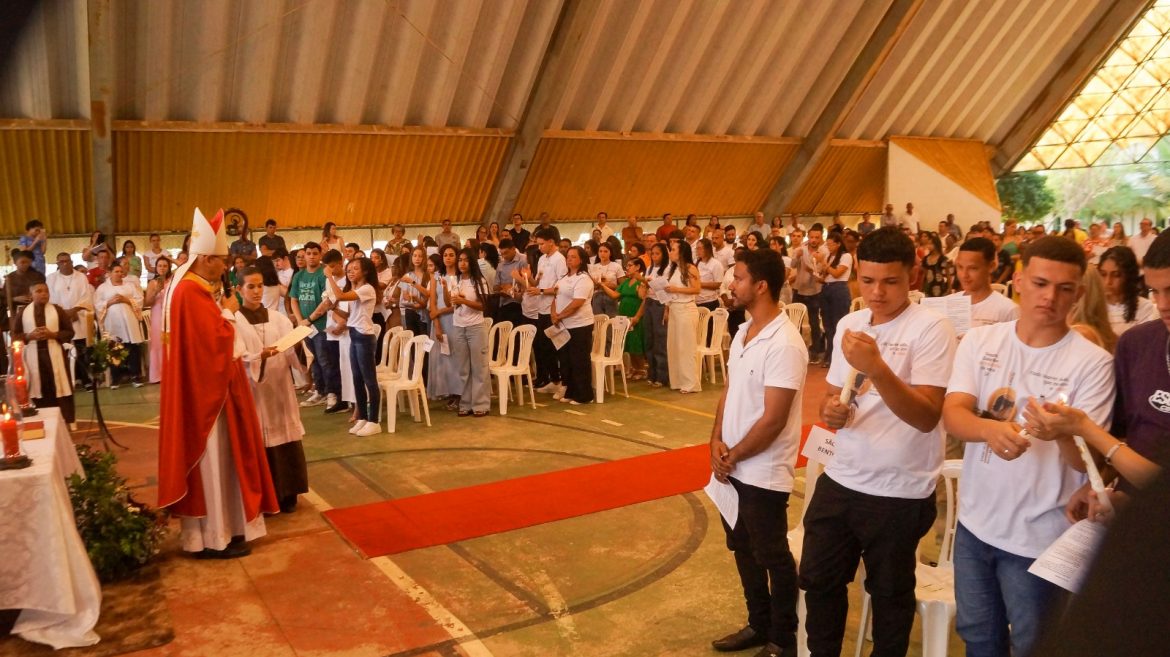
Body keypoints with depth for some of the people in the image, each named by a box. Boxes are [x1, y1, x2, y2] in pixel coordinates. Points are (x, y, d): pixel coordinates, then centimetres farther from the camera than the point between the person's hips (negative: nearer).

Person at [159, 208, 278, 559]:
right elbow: (215, 339, -24)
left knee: (219, 457, 16)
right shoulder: (190, 293, -20)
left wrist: (222, 312, 2)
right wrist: (228, 313, -11)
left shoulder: (198, 289, 12)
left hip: (211, 385, 11)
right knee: (211, 460, -2)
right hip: (205, 390, -11)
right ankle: (213, 537, 7)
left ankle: (217, 528, 26)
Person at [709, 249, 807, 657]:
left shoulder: (784, 344, -22)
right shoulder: (743, 332, 5)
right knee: (742, 549, 20)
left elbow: (773, 420, -22)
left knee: (772, 556, 9)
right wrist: (717, 442, -3)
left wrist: (732, 457, -12)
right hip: (731, 468, 8)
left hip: (763, 473, -8)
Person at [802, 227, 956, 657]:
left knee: (889, 594, 14)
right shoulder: (848, 325, 5)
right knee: (818, 580, 17)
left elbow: (927, 416, -23)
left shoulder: (931, 328, -15)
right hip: (841, 479, 6)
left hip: (900, 492, -6)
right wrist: (830, 410, -9)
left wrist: (877, 367, -36)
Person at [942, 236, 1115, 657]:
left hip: (1038, 537, -3)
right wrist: (992, 428, -36)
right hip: (975, 521, 3)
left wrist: (1063, 432, -38)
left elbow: (1088, 461, -15)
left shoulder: (1092, 363, -13)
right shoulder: (979, 341, -4)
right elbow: (952, 415, -13)